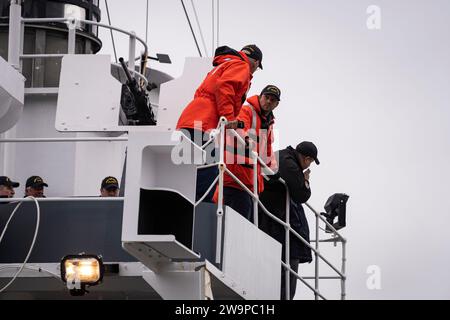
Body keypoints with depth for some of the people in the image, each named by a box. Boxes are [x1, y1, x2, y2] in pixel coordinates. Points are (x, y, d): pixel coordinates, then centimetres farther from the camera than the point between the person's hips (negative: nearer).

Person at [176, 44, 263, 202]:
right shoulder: (241, 66, 7)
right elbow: (224, 86, -13)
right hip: (205, 127, -9)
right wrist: (228, 117, -17)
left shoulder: (222, 65, 34)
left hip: (187, 123, 9)